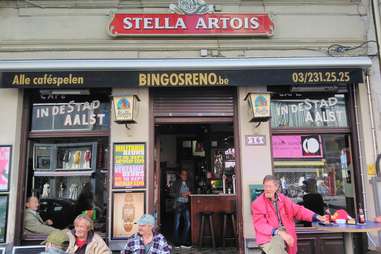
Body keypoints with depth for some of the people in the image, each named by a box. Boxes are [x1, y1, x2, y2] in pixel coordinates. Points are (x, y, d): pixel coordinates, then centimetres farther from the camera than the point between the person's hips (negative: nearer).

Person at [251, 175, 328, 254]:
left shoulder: (283, 199, 13)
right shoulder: (257, 203, -3)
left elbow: (298, 210, 15)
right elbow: (261, 225, -12)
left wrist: (317, 217, 0)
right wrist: (279, 232, -26)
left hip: (285, 234, 4)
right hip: (269, 237, -4)